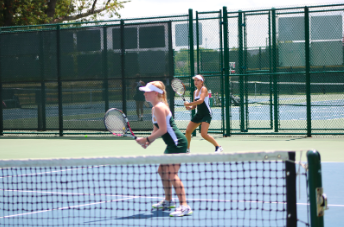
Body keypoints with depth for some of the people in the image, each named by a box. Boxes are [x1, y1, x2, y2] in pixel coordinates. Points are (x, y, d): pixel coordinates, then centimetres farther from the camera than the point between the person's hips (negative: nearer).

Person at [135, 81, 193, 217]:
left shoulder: (159, 107, -16)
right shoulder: (154, 108, 16)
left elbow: (163, 129, -21)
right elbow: (156, 129, 18)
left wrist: (146, 139, -15)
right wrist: (148, 142, 2)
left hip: (177, 143, -11)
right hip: (172, 144, 11)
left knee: (172, 174, -16)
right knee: (162, 171, 19)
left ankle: (184, 206, -22)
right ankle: (168, 201, 34)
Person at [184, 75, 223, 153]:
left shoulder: (204, 89, -11)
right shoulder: (195, 92, 13)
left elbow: (201, 100, -27)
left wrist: (189, 104, -25)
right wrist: (190, 107, -7)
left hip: (206, 114, -8)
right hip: (199, 114, 8)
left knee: (204, 134, -21)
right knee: (187, 131, 5)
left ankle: (218, 147, -8)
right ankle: (187, 148, 22)